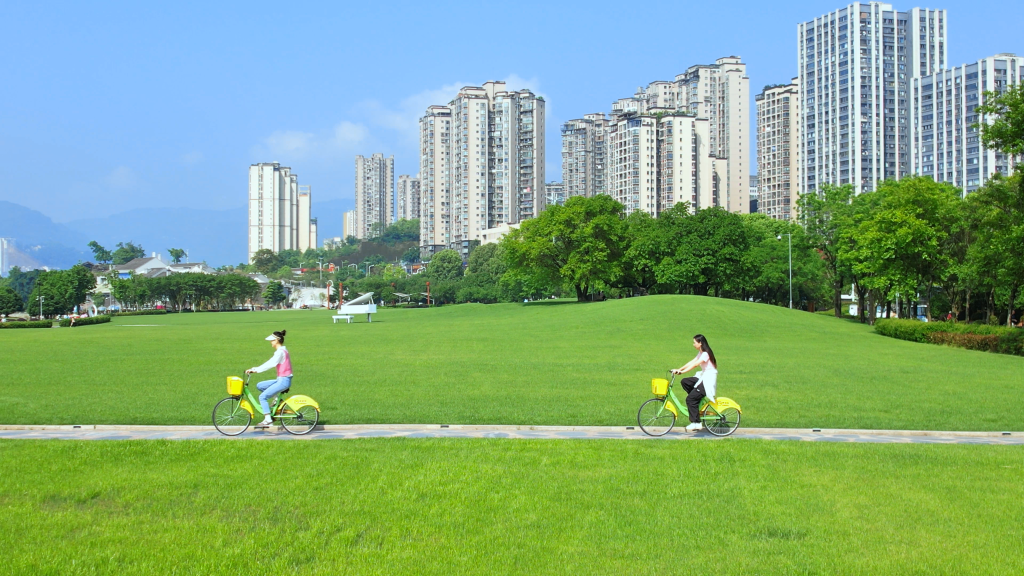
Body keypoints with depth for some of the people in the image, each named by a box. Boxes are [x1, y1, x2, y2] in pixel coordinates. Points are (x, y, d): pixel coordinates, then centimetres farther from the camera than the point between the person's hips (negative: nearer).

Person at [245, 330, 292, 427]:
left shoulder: (280, 352, -15)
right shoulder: (282, 351, 15)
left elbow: (271, 364, -24)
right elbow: (270, 363, 16)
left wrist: (255, 369, -24)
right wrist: (255, 369, 9)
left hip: (284, 381, -10)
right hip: (281, 380, 10)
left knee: (262, 397, -10)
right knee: (259, 386, 11)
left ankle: (268, 419, -8)